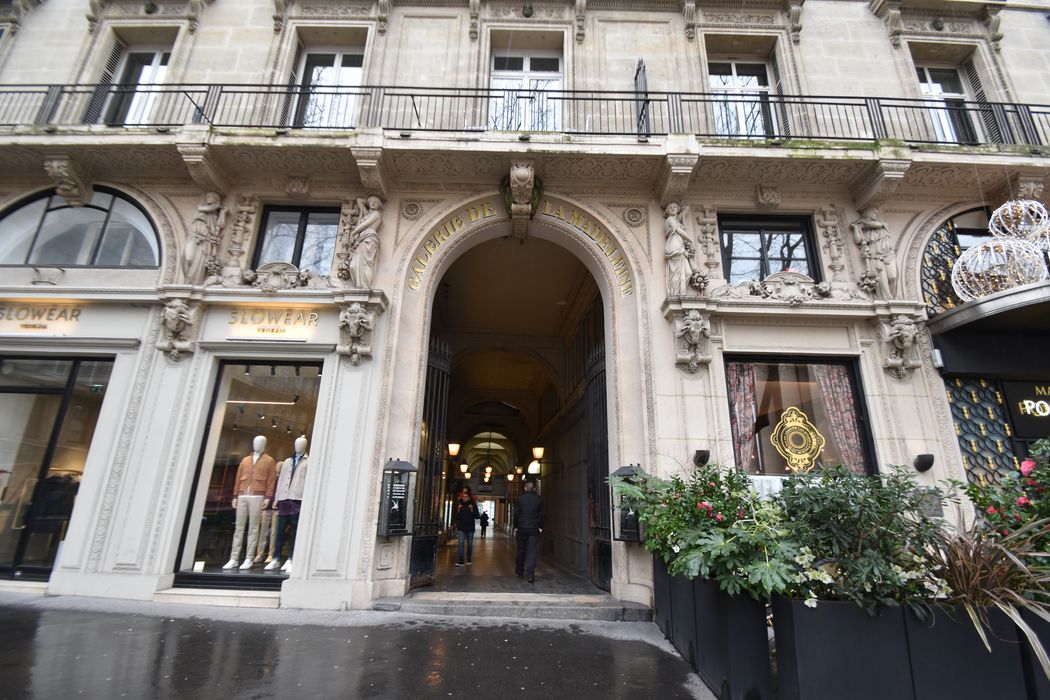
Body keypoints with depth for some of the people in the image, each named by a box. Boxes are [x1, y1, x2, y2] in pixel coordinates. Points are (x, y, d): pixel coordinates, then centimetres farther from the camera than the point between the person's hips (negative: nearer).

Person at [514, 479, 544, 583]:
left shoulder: (520, 498, -2)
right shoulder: (539, 499, -2)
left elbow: (516, 513, 0)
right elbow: (541, 514, 0)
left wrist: (515, 526, 9)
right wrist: (540, 527, 9)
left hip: (522, 528, 1)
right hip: (534, 529, -1)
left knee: (521, 550, 14)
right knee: (532, 551, -2)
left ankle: (520, 572, 26)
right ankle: (531, 574, -12)